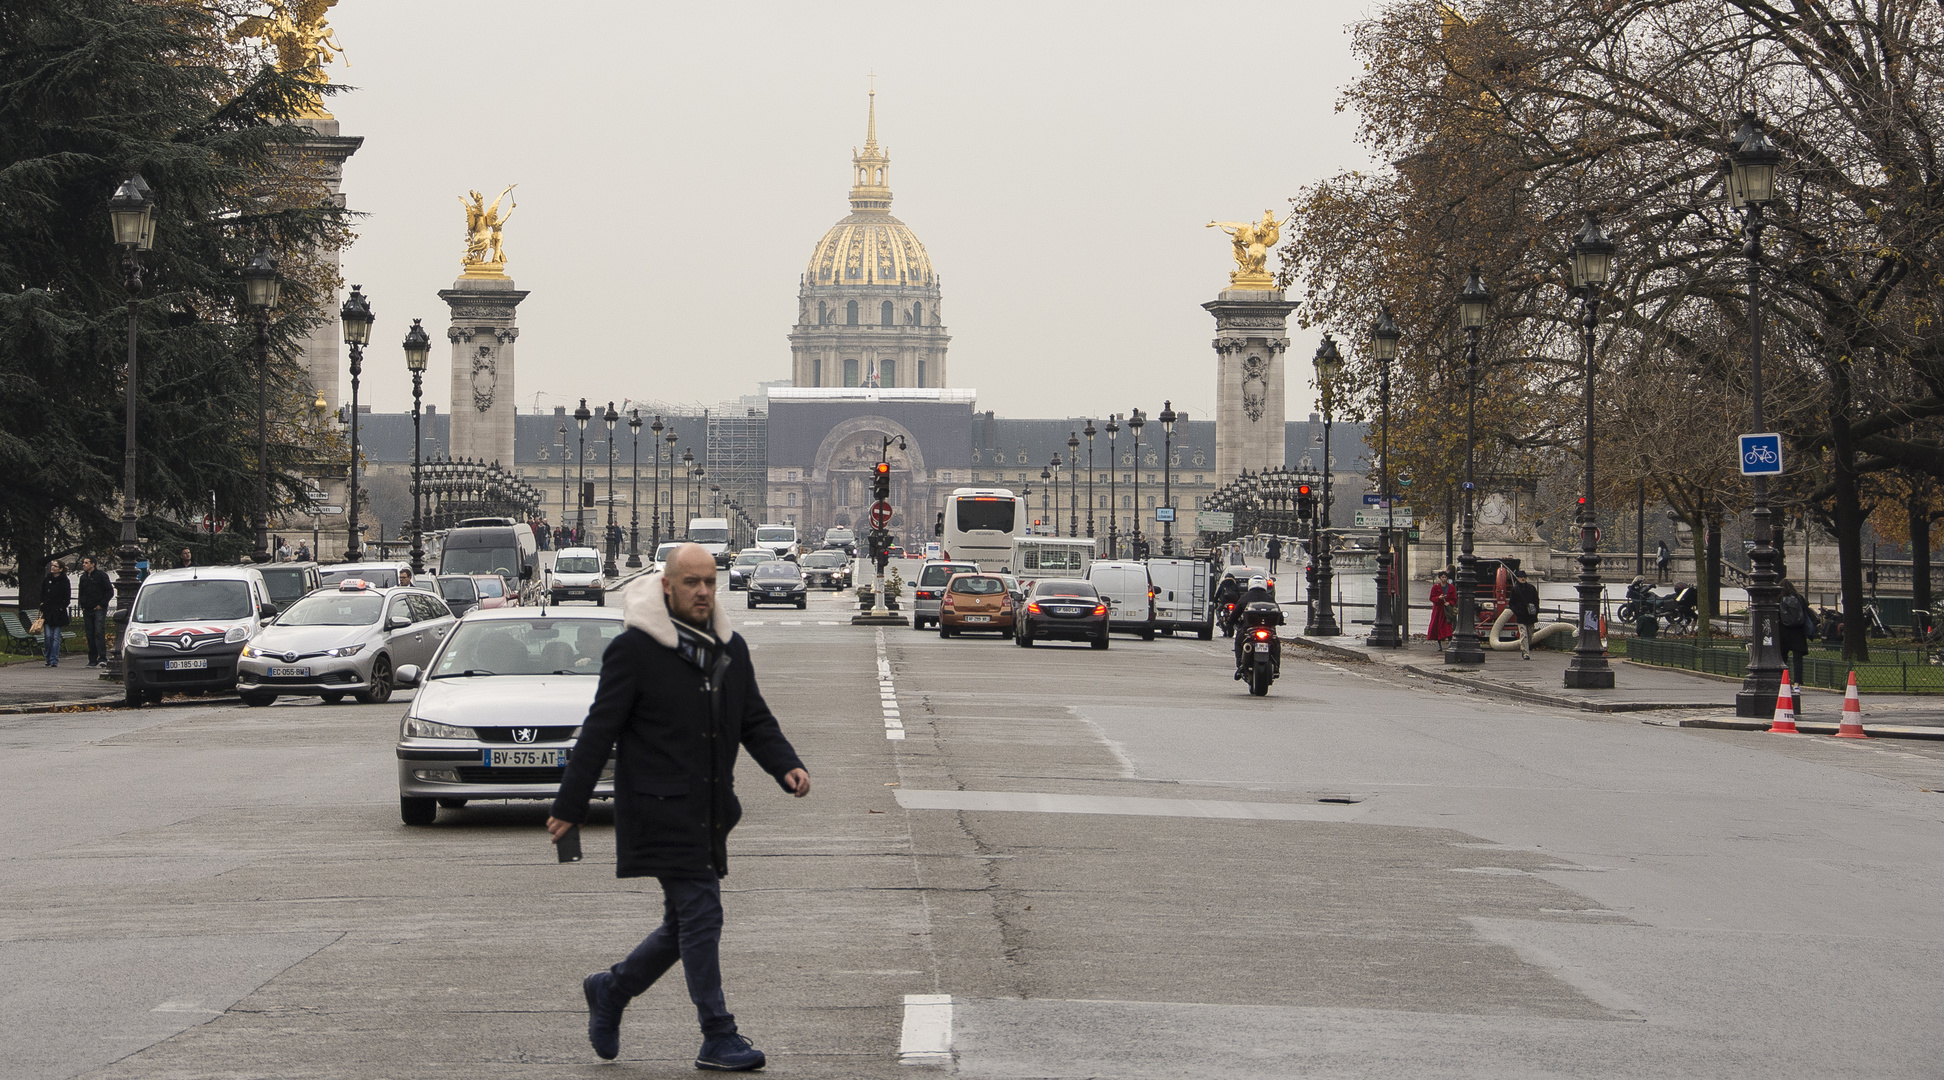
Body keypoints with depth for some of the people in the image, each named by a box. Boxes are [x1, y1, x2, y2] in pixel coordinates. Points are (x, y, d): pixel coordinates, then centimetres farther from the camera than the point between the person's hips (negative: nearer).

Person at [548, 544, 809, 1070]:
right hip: (661, 810, -7)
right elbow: (599, 731, -7)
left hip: (709, 813, 7)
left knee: (684, 925, 13)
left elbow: (755, 721, 16)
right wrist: (570, 806, -9)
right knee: (701, 915, -10)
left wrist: (786, 766, -3)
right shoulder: (634, 650, -8)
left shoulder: (731, 648, 12)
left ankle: (611, 990, 35)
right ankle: (719, 1038, -5)